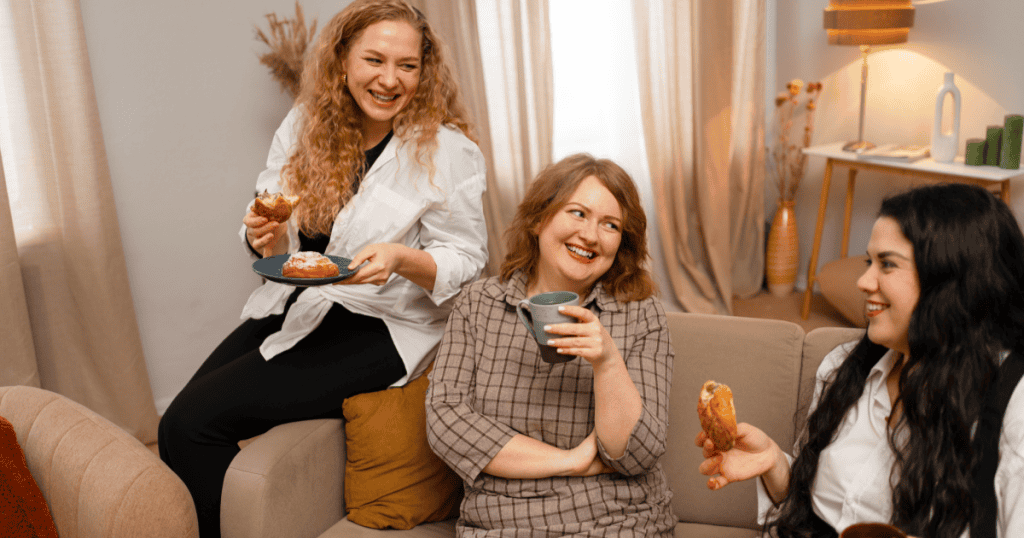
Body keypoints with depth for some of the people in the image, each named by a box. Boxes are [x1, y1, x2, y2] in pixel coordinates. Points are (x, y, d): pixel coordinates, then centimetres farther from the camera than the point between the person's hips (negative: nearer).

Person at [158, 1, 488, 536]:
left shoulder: (448, 150, -10)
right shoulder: (303, 125, 5)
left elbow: (466, 261, -8)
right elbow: (279, 244, 11)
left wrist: (401, 259, -27)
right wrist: (265, 236, -13)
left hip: (379, 326, -6)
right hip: (293, 306, 6)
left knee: (192, 421, -17)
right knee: (180, 423, -11)